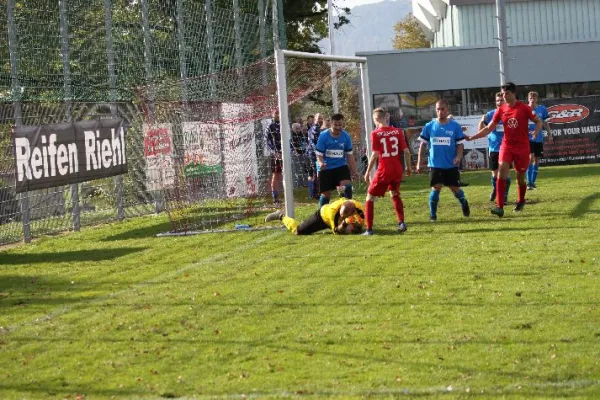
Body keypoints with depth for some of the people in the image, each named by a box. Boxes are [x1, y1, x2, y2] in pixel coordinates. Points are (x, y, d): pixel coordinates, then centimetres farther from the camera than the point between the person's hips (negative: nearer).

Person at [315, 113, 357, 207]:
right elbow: (319, 154, -12)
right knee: (326, 194, 5)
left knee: (347, 186, -22)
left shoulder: (346, 136, -4)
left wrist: (353, 171, 4)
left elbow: (349, 155, 6)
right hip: (325, 168, -2)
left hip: (341, 166, 2)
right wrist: (321, 163, -33)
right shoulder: (323, 136, -12)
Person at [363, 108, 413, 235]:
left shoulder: (375, 134, -9)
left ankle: (369, 229, 2)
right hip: (397, 170, 4)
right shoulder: (398, 131, 1)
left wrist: (368, 172, -5)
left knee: (370, 197, 8)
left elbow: (375, 155, -13)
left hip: (384, 171, -4)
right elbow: (406, 151, 0)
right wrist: (408, 167, 14)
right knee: (395, 195, 28)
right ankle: (401, 222, 17)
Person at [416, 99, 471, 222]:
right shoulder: (429, 126, 0)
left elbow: (460, 144, 1)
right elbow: (423, 144, 6)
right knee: (436, 188, -7)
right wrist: (419, 162, 3)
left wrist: (458, 156, -18)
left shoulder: (455, 126, -3)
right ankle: (433, 214, 5)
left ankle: (464, 204, 36)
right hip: (435, 165, 0)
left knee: (455, 188, 6)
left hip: (451, 165, 0)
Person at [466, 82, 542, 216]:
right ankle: (499, 206, -23)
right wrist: (472, 137, -5)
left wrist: (536, 131, -23)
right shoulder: (501, 110, 1)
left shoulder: (524, 108, -8)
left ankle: (521, 200, 38)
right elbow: (489, 128, 4)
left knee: (520, 177, 8)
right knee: (502, 172, -18)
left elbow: (538, 121, 0)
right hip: (507, 146, 2)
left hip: (522, 147, -2)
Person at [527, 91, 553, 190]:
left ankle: (533, 182, 18)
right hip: (529, 138, -4)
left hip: (539, 138, 4)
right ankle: (529, 182, -15)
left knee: (536, 160, 8)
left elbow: (546, 123, 11)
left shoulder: (542, 109, 3)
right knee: (531, 158, -18)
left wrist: (549, 134, 9)